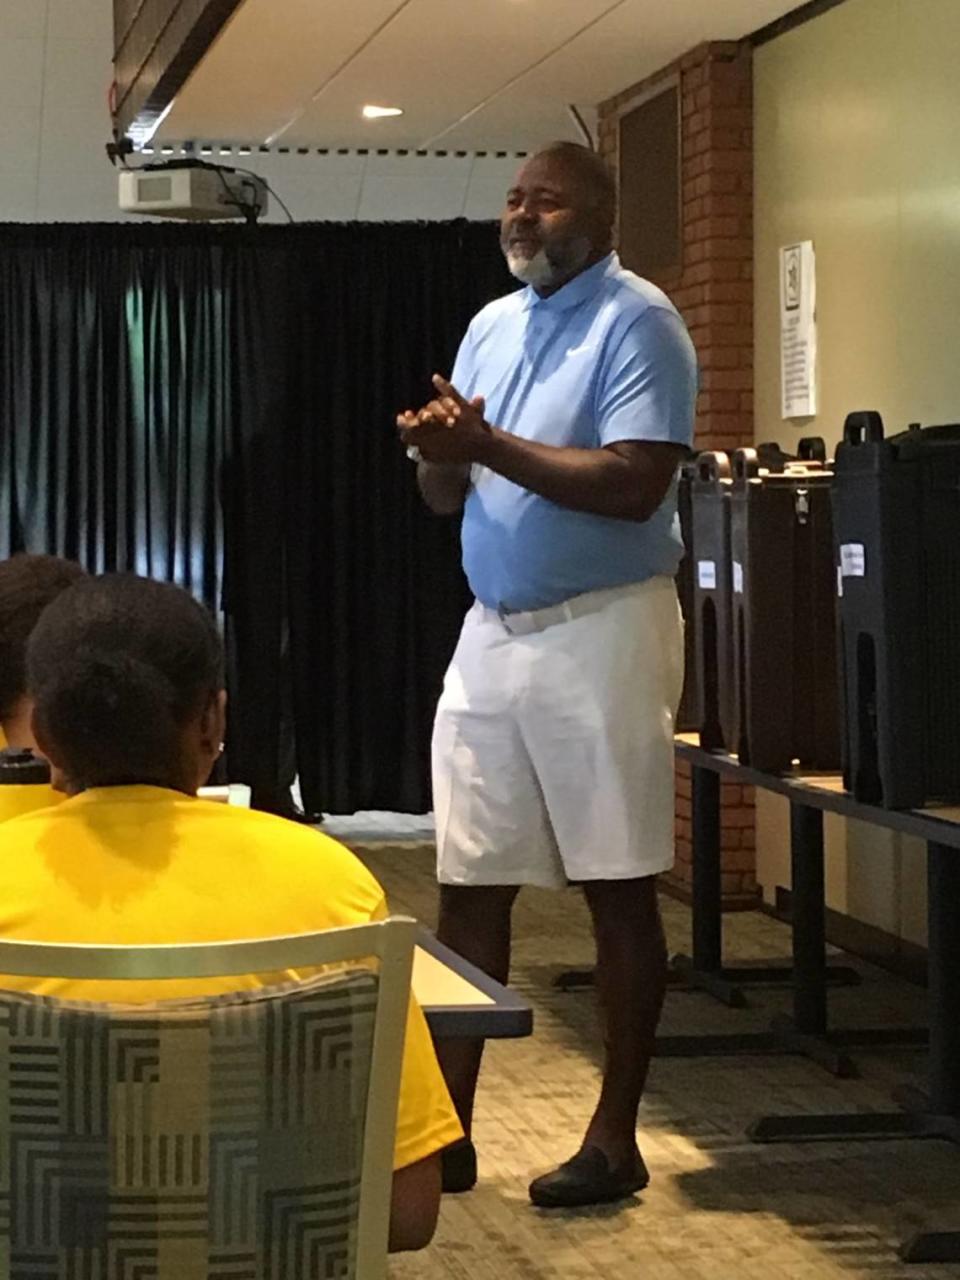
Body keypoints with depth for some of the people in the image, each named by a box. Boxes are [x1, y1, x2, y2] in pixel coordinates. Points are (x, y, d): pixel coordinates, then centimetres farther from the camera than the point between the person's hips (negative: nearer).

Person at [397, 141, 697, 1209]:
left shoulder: (636, 322, -9)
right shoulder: (490, 327, 14)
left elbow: (634, 485, -20)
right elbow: (451, 497, 13)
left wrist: (489, 444, -20)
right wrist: (437, 454, -10)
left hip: (600, 629, -7)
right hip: (492, 630, 7)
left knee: (617, 887, 1)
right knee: (468, 882, 6)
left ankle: (615, 1136, 9)